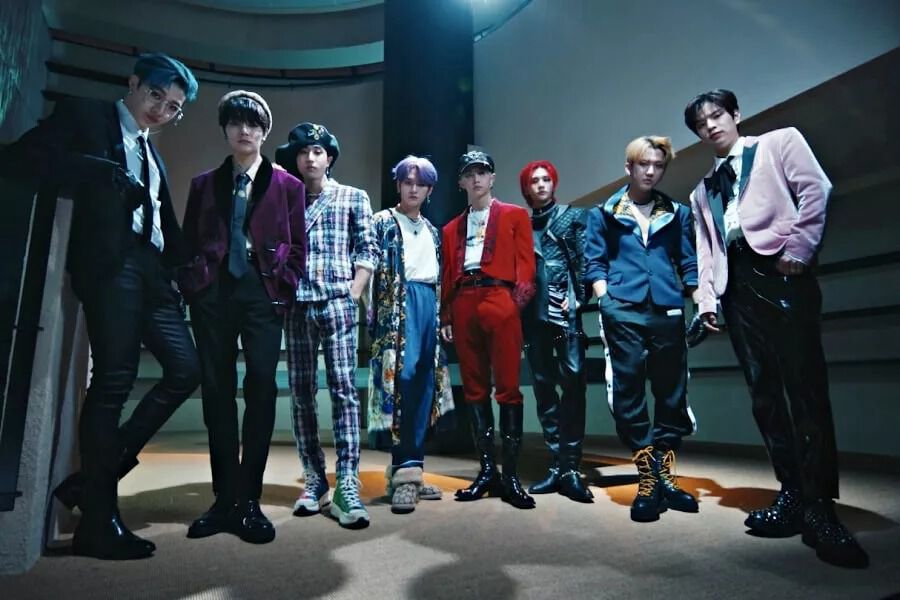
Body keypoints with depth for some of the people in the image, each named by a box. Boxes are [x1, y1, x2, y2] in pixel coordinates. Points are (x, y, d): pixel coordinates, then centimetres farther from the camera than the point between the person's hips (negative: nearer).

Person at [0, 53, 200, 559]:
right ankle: (99, 519, 1)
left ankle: (96, 476, 11)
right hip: (110, 262, -7)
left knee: (186, 369, -1)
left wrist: (182, 268, 5)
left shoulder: (153, 154, 27)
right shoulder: (84, 115, 9)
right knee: (114, 379, -10)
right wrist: (102, 173, -12)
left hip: (152, 268, 7)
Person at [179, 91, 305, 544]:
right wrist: (191, 286, 1)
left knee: (261, 390, -6)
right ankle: (225, 499, 12)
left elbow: (298, 247, 6)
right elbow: (189, 241, 14)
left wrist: (283, 290, -5)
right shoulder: (204, 184, 17)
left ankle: (249, 501, 2)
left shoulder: (287, 185, 10)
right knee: (217, 392, 3)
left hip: (262, 292, -2)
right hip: (212, 293, 3)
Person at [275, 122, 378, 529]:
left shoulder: (353, 198, 11)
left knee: (343, 389, -8)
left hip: (337, 304, -3)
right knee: (301, 394, 4)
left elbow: (367, 251, 5)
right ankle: (314, 480, 14)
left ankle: (346, 485, -7)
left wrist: (352, 295, -5)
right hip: (296, 306, 3)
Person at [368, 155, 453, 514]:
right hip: (399, 304, -6)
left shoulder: (432, 230, 23)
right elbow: (376, 268, -5)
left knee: (424, 386, 2)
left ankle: (410, 470, 8)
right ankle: (404, 473, -17)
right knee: (404, 377, -20)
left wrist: (441, 315, 15)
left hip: (429, 304, 6)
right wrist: (385, 313, -15)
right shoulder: (384, 222, 5)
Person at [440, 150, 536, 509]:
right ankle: (487, 470, 12)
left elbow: (525, 265, 4)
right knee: (474, 389, 4)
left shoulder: (515, 216, 14)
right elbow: (447, 275, 17)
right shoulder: (452, 228, 23)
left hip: (500, 302, -3)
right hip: (464, 307, 4)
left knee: (507, 387, -6)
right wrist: (446, 316, 7)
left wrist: (516, 302, -10)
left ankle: (510, 474, 1)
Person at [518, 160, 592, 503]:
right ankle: (556, 465, 12)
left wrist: (577, 298, -8)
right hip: (534, 313, 3)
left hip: (564, 311, -3)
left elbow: (584, 260, 3)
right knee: (543, 388, 4)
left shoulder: (572, 217, 12)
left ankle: (571, 467, -4)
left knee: (573, 383, -9)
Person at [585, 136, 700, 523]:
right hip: (623, 311, -2)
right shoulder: (604, 213, 13)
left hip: (668, 311, 3)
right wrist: (606, 301, -6)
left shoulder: (677, 212, 17)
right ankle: (647, 480, 4)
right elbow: (594, 263, 7)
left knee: (672, 391, 5)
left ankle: (665, 476, 17)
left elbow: (689, 264, 14)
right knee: (627, 391, -5)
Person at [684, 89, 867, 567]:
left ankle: (819, 506, -7)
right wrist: (707, 300, 6)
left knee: (806, 388, -11)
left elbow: (816, 190, -1)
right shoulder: (702, 191, 26)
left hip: (780, 272, -5)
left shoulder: (779, 142, 14)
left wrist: (797, 250, -12)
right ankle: (794, 495, 8)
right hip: (737, 286, 5)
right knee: (764, 393, 1)